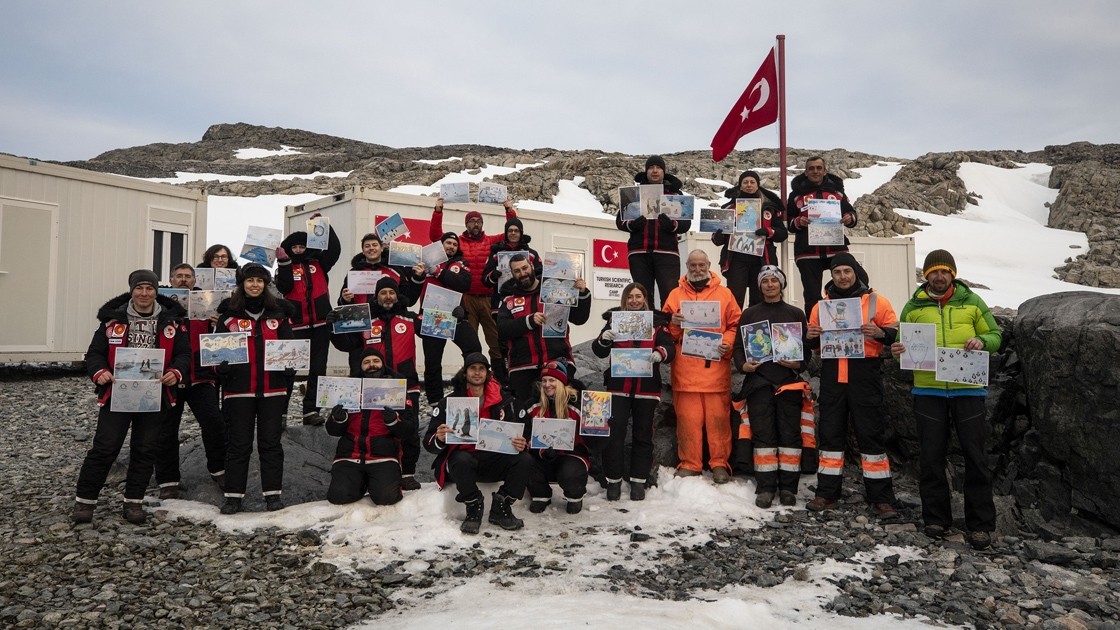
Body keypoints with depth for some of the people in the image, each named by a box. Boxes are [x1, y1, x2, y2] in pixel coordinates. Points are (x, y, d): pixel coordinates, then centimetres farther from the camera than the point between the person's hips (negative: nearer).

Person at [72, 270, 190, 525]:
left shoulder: (171, 321, 2)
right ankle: (84, 500, 15)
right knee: (104, 447, 0)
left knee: (145, 450, 8)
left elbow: (183, 353, 2)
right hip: (116, 393, -1)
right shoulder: (113, 319, 0)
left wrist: (176, 372, -17)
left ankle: (134, 502, 21)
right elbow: (95, 352, 2)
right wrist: (99, 372, -17)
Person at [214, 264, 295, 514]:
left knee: (270, 441, 6)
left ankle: (273, 493, 14)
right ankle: (234, 494, 14)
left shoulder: (278, 313, 8)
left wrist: (288, 366, -3)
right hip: (239, 389, -1)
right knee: (238, 443, 5)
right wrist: (222, 366, -12)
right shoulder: (229, 314, 4)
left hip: (273, 389, 1)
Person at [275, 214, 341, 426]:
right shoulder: (285, 267, 8)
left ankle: (311, 410, 7)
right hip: (296, 325, -2)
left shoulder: (318, 263, 10)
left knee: (318, 369, 2)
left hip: (321, 324, 2)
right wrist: (284, 263, -14)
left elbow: (335, 249, -3)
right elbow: (283, 288, -8)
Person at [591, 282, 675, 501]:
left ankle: (638, 480, 20)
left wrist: (660, 353, -27)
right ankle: (613, 480, 10)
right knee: (615, 433, -2)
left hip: (646, 387, 1)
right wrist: (604, 339, -22)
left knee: (643, 434, 9)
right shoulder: (615, 319, 5)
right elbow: (599, 352, 1)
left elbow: (670, 348, -4)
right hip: (618, 386, 0)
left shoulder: (657, 321, 4)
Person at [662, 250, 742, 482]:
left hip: (716, 366, 0)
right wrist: (673, 324, -10)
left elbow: (735, 325, 8)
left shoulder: (724, 293, 12)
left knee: (718, 416, 0)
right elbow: (664, 329, 10)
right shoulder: (675, 294, 14)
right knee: (687, 417, 0)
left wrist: (728, 344, -8)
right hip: (685, 368, 1)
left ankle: (720, 463, 10)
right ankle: (689, 464, 10)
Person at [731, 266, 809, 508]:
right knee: (763, 433, -2)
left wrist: (799, 364, -8)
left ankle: (788, 487, 8)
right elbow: (739, 345, 10)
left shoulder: (796, 313, 12)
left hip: (789, 382, 0)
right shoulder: (750, 314, 13)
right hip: (758, 381, 0)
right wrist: (743, 365, -7)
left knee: (790, 432, 1)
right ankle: (765, 488, 2)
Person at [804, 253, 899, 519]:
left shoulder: (876, 301, 4)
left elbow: (896, 334, 2)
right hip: (832, 377, 3)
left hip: (864, 376, -3)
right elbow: (813, 344, 18)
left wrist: (880, 333, -19)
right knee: (830, 433, 7)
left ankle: (881, 498, 8)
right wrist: (810, 336, -4)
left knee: (870, 434, 0)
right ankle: (827, 493, 15)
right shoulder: (822, 305, 13)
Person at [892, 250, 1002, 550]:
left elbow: (995, 334, 11)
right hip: (928, 390, 1)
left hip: (968, 389, 0)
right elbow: (903, 343, 12)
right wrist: (899, 350, -11)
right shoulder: (913, 307, 8)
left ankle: (981, 523, 13)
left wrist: (981, 341, -11)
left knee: (975, 457, 3)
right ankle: (936, 518, 18)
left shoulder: (972, 302, 7)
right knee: (931, 457, 6)